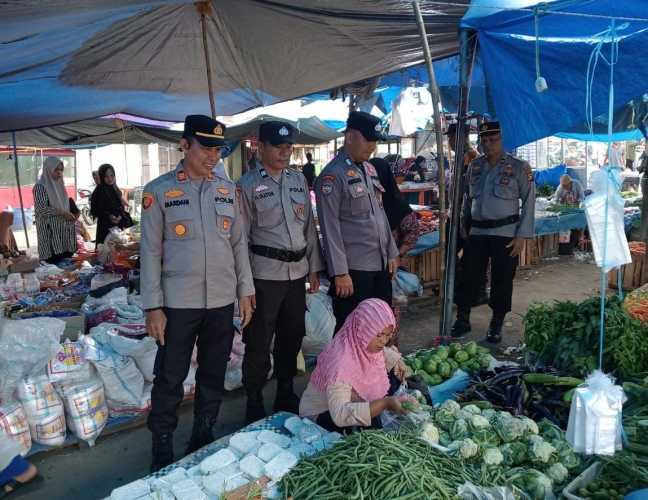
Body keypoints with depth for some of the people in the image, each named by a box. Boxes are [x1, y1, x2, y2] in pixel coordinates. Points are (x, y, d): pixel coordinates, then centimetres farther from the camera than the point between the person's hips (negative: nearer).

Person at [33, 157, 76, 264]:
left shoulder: (59, 185, 14)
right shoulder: (40, 186, -7)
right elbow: (41, 209, -16)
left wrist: (69, 215, 6)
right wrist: (62, 213, -19)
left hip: (63, 230, 7)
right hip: (50, 231, -7)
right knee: (54, 263, -10)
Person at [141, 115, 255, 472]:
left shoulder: (227, 189, 7)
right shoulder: (159, 191, -5)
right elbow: (150, 251, -5)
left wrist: (244, 291, 7)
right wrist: (153, 306, -8)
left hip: (222, 301, 4)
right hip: (177, 303, -3)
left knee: (213, 376, 14)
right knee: (169, 379, 6)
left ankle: (203, 439, 32)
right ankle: (162, 448, 23)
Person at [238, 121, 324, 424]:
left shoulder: (298, 179, 11)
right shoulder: (248, 184, -5)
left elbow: (309, 226, 13)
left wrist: (314, 268, 11)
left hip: (297, 271, 6)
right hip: (265, 273, -5)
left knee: (292, 337, 16)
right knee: (259, 342, 2)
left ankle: (286, 395, 33)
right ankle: (254, 404, 18)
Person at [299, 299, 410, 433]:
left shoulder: (364, 345, -13)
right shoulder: (340, 364, -38)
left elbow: (382, 352, 15)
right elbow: (340, 415, -46)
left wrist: (397, 361, -5)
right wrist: (385, 403, -50)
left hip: (352, 402, 8)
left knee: (394, 375, -1)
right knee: (372, 421, -33)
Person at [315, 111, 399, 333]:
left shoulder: (370, 169, 12)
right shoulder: (332, 175, -12)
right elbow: (330, 227, -15)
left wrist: (392, 253, 15)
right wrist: (340, 273, -17)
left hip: (381, 265, 8)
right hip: (353, 269, -8)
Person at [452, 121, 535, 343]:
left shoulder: (518, 167, -4)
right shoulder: (475, 166, 9)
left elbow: (529, 202, -4)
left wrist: (522, 235, -10)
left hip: (505, 233, -3)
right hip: (477, 231, 4)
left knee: (502, 281, 4)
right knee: (468, 277, 4)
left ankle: (496, 325, 18)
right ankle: (462, 320, 17)